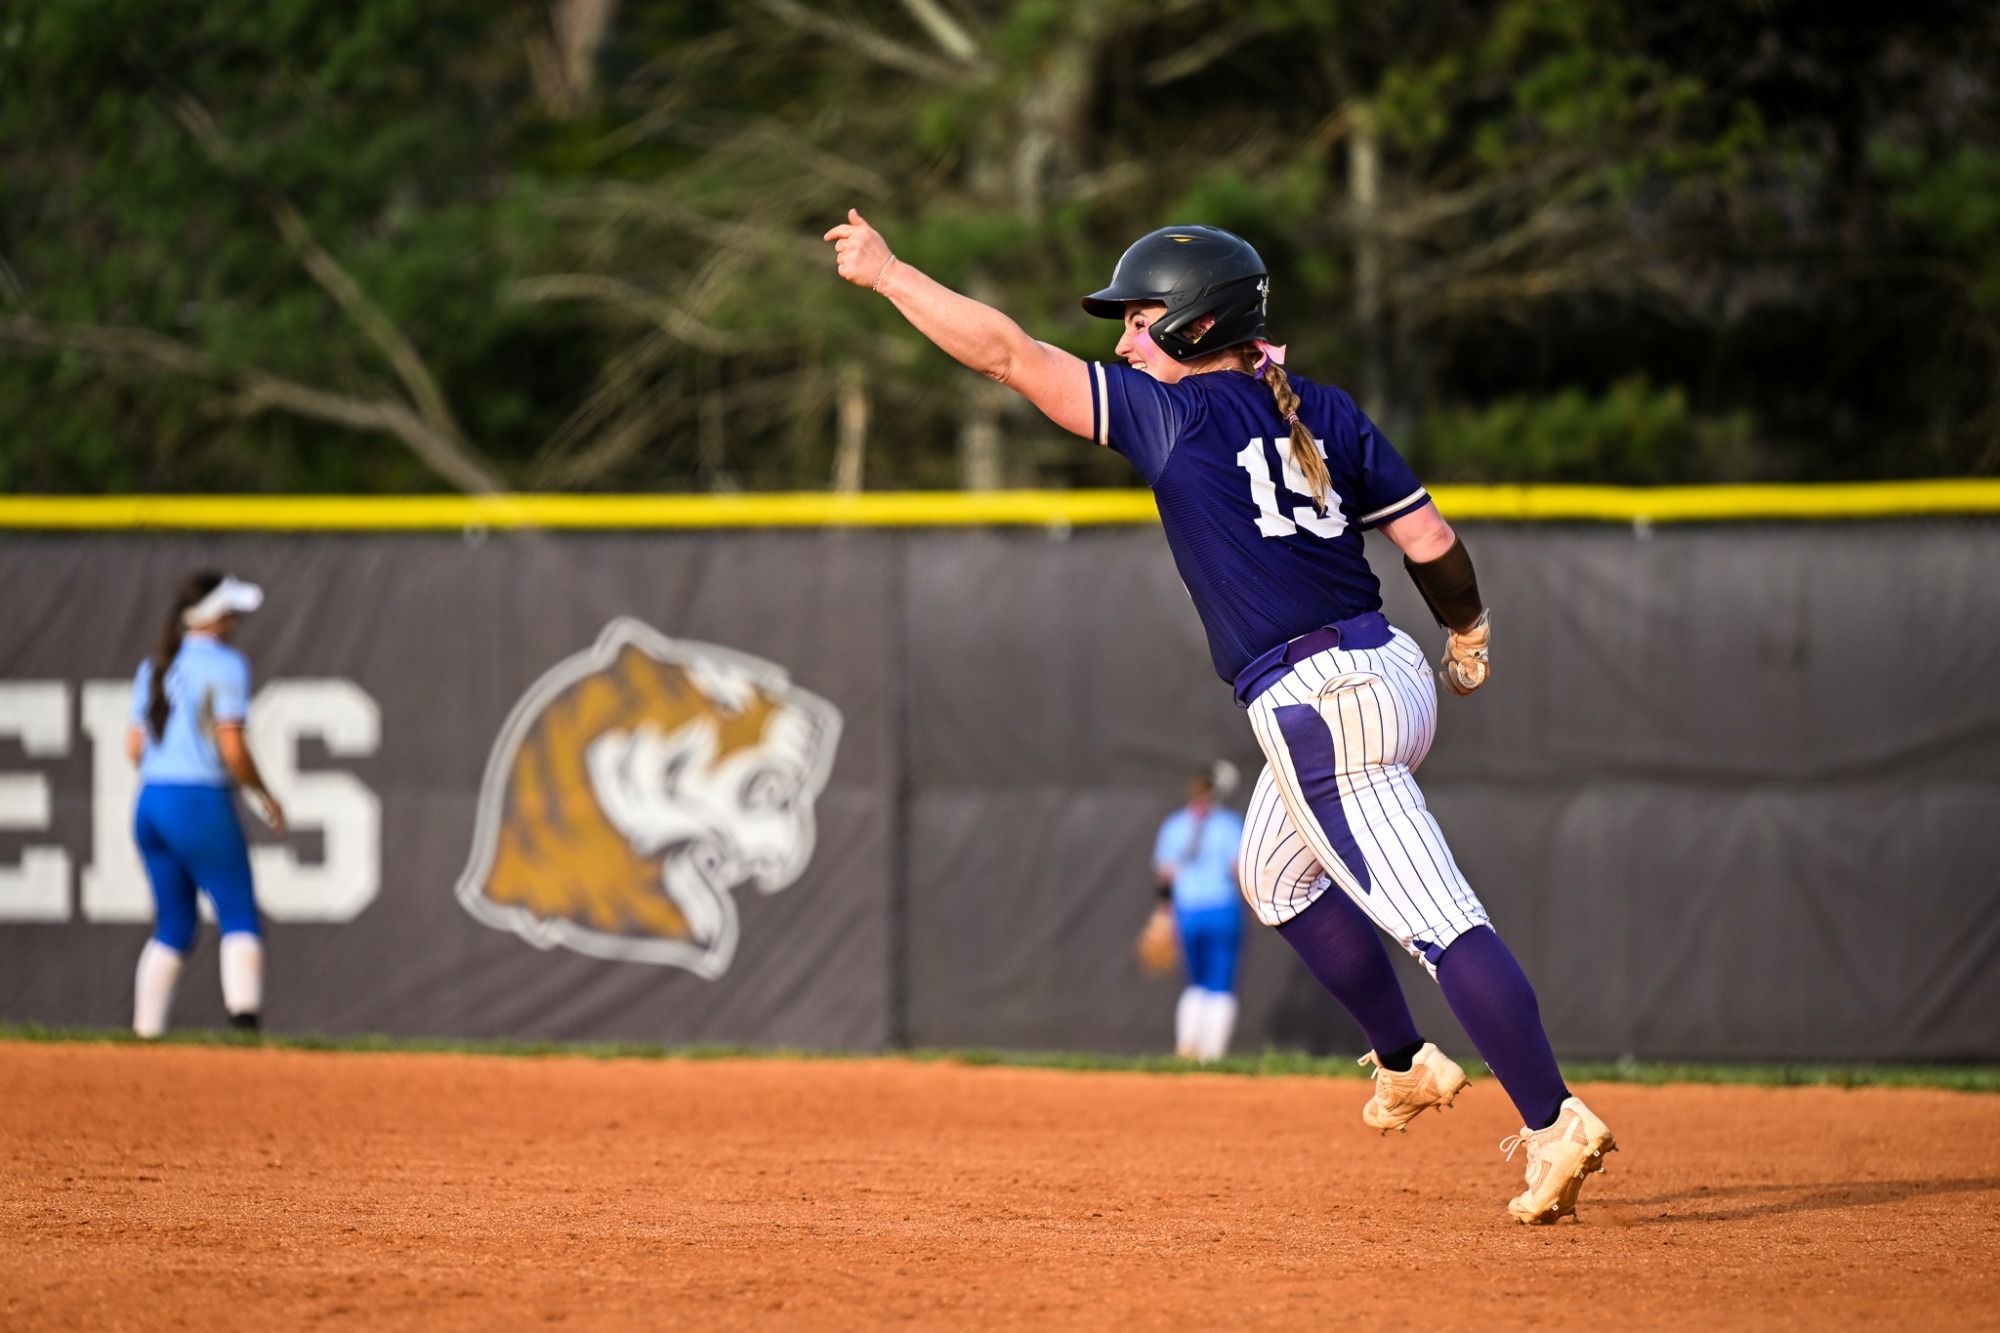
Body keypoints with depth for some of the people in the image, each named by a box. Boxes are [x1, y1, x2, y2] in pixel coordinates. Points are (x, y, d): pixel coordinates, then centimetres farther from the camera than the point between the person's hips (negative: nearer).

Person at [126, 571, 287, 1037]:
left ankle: (144, 1031, 10)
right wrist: (265, 796, 0)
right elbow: (232, 749, -14)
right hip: (201, 804, -7)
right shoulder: (224, 664, -7)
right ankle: (244, 1017, -19)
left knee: (172, 925, 14)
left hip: (148, 805, 7)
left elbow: (134, 748, 13)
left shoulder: (153, 667, 14)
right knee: (239, 916, -3)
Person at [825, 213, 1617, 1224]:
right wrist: (1468, 638, 28)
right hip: (1390, 671, 8)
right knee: (1276, 875, 29)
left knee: (1440, 921, -13)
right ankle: (1404, 1064, 33)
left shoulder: (1171, 414, -6)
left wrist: (887, 273, 3)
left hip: (1316, 706, -8)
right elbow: (1432, 543, 9)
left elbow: (1008, 355, -5)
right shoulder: (1323, 412, 10)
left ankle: (1554, 1123, -19)